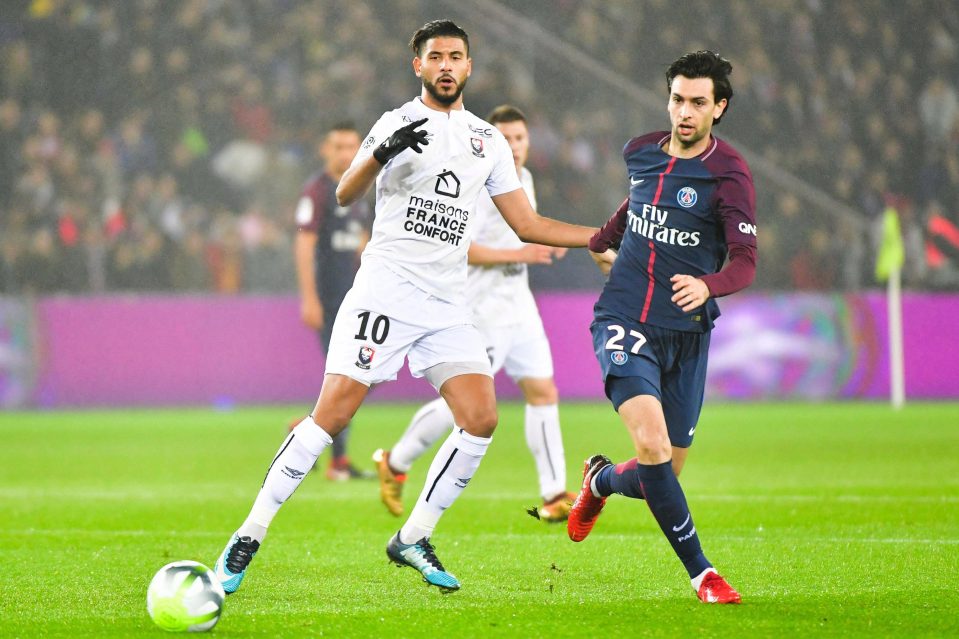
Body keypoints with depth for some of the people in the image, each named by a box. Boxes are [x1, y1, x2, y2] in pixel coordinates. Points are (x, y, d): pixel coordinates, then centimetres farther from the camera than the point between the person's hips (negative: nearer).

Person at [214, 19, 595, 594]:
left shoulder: (489, 140, 15)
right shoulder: (400, 124, 0)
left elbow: (528, 225, 18)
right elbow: (346, 196, -14)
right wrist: (380, 154, -33)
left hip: (448, 305, 5)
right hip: (385, 292, -5)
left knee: (482, 420, -10)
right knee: (331, 416, -12)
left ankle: (413, 540, 5)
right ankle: (249, 537, -4)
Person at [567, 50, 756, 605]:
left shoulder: (729, 174, -9)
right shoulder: (641, 152, 3)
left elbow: (745, 261, -16)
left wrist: (707, 285, -37)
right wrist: (603, 242, 39)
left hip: (686, 333, -1)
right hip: (624, 322, 1)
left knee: (664, 473, 5)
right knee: (652, 444, -23)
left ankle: (601, 481, 41)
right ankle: (701, 572, -13)